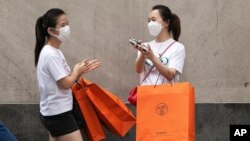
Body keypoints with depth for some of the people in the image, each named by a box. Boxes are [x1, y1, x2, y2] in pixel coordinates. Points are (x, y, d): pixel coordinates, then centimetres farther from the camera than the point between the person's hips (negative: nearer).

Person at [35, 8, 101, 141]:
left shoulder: (54, 52, 11)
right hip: (58, 114, -10)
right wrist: (77, 70, -2)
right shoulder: (51, 55, -19)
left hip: (54, 112, 10)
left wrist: (81, 70, 2)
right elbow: (66, 84, -19)